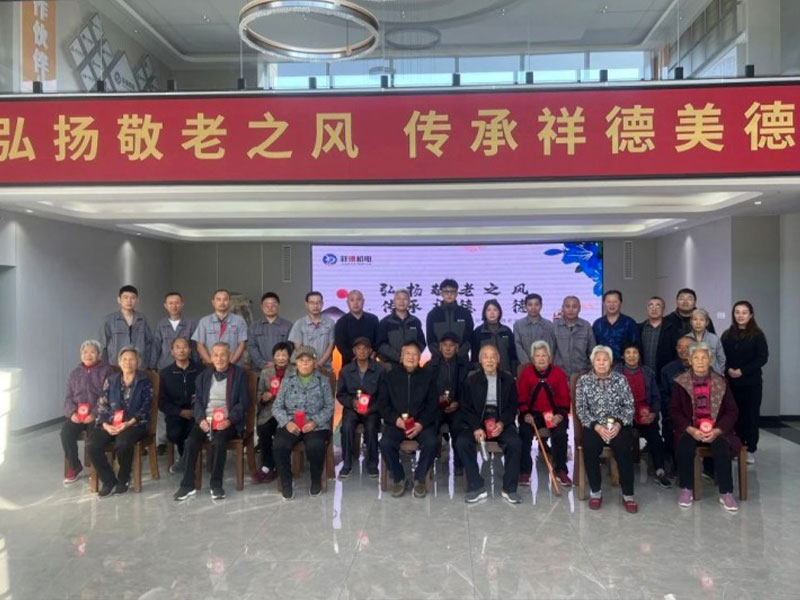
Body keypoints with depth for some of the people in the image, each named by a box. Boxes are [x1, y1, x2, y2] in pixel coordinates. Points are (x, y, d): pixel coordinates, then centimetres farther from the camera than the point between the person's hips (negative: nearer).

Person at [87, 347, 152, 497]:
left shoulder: (145, 381, 3)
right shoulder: (111, 380, 14)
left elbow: (145, 407, -4)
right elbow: (102, 404, 9)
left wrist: (128, 423, -17)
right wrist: (105, 424, -10)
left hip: (135, 423, -4)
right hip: (111, 423, 4)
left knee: (122, 443, -35)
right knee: (93, 444, -24)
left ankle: (123, 479, -7)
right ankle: (109, 480, -5)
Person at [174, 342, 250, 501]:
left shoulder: (239, 374, 3)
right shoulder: (203, 375, 16)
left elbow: (244, 402, -2)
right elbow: (197, 400, 11)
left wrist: (230, 420, -16)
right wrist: (201, 419, -8)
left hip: (228, 421, -3)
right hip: (205, 420, 3)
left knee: (219, 441, -32)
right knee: (191, 442, -23)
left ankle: (216, 485, -17)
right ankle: (187, 485, -13)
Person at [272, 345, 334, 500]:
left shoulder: (323, 381, 8)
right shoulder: (287, 380, 11)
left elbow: (329, 406, 3)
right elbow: (277, 407, 6)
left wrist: (315, 422, -14)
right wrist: (287, 422, -12)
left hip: (316, 425, -1)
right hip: (290, 425, 2)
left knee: (315, 446, -33)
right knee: (279, 446, -29)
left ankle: (316, 481, -4)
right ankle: (286, 484, -6)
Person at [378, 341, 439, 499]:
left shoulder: (427, 376, 10)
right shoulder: (389, 376, 10)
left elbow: (433, 404, 4)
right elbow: (382, 404, 6)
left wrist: (421, 424, -12)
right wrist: (396, 419, -12)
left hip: (422, 423, 0)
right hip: (396, 423, 0)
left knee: (431, 443, -29)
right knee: (385, 443, -28)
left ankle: (419, 479, -5)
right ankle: (399, 479, -4)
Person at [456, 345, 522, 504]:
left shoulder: (508, 379, 9)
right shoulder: (471, 380, 8)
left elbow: (513, 406, 6)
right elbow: (466, 408, 4)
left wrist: (502, 423, -13)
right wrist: (476, 428, -13)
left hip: (502, 421, 0)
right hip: (478, 421, 0)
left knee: (515, 442, -29)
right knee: (461, 442, -27)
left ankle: (509, 488, -12)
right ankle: (476, 487, -15)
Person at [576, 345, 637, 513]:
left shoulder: (620, 379, 6)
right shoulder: (584, 380, 4)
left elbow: (629, 406, 2)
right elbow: (581, 409, -2)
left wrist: (619, 424, -14)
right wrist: (596, 426, -16)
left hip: (618, 425, 0)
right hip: (594, 426, 0)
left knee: (623, 448, -28)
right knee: (590, 447, -29)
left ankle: (627, 494, -13)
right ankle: (595, 491, -11)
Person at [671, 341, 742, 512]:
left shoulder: (721, 382, 6)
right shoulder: (680, 382, 4)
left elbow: (732, 411, 4)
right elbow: (674, 410, 1)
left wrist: (717, 431, -12)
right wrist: (691, 430, -14)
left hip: (716, 431, 1)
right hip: (690, 430, 0)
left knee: (722, 446, -30)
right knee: (685, 444, -31)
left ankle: (726, 493, -18)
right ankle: (686, 489, -15)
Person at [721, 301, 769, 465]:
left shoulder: (757, 335, -3)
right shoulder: (727, 335, 7)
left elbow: (763, 357, -8)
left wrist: (742, 371, -15)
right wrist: (728, 370, -13)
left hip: (751, 382, -2)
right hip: (731, 382, 2)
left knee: (751, 415, 1)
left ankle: (750, 450, 9)